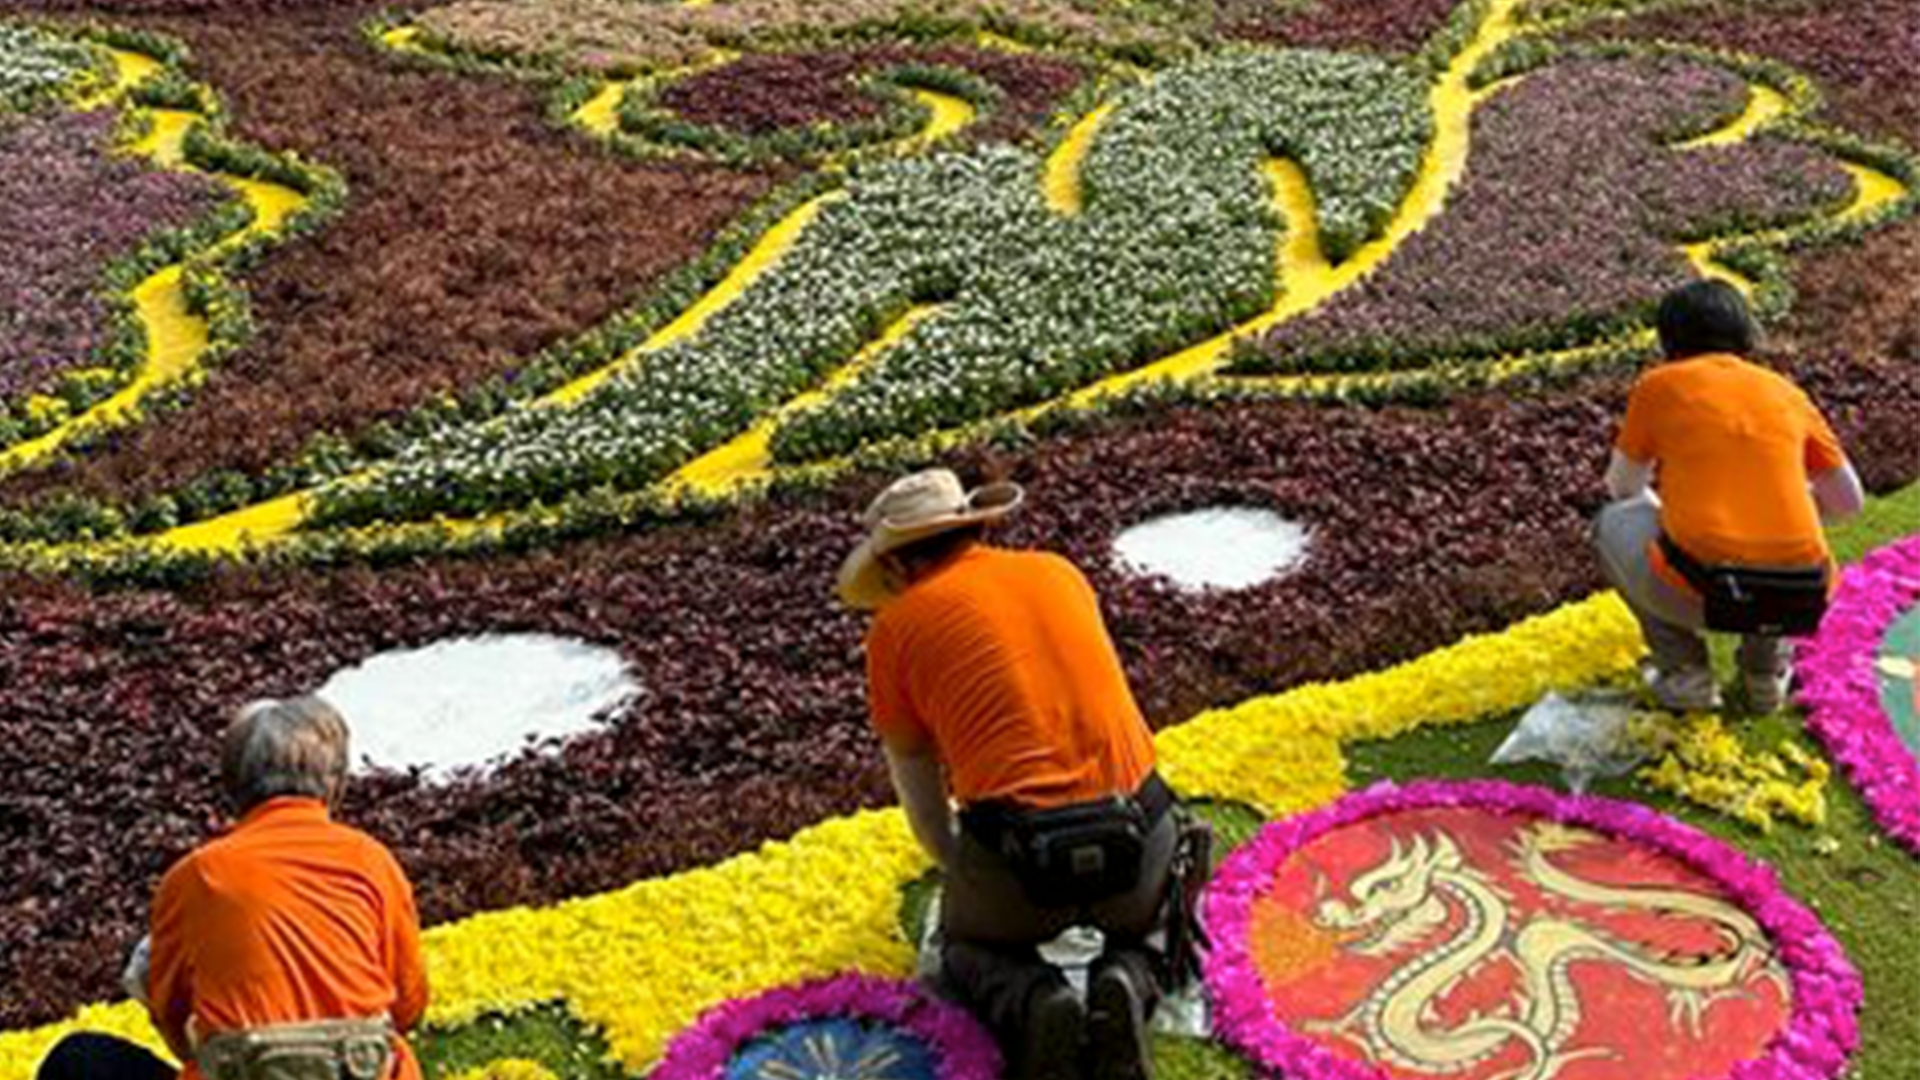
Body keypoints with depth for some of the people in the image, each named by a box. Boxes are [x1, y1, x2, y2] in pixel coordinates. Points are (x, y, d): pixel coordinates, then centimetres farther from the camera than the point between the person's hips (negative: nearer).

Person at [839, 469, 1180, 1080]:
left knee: (969, 947, 29)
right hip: (1138, 834, 2)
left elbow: (925, 808, 16)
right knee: (1141, 929, 34)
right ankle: (1125, 987, 0)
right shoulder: (1058, 573, 19)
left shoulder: (895, 625, 8)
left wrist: (967, 873, 36)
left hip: (1018, 845, -2)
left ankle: (1034, 1005, -2)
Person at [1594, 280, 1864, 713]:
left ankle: (1684, 674, 20)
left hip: (1702, 592, -4)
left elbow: (1623, 487, 24)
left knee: (1613, 524, 26)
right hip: (1802, 600, 4)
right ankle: (1767, 671, 25)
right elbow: (1849, 501, 26)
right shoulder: (1786, 391, 18)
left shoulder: (1658, 386, 11)